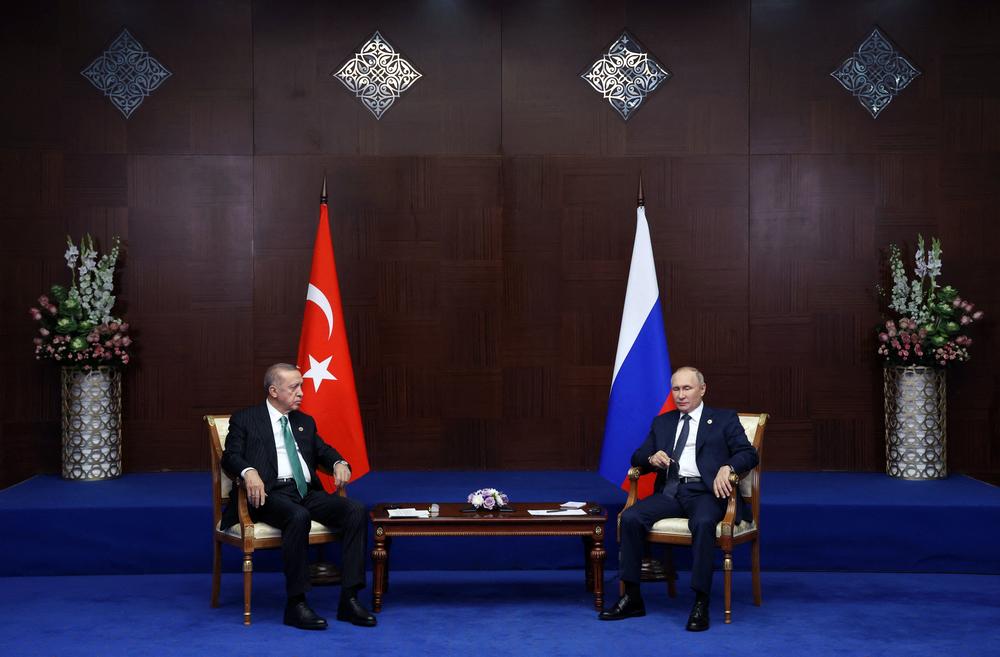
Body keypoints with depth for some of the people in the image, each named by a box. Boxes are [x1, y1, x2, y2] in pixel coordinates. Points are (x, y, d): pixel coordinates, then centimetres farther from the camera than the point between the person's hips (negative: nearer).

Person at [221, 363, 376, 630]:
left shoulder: (305, 422, 25)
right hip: (272, 493, -5)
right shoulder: (245, 419, 9)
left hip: (308, 492, 5)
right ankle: (296, 604, -30)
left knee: (356, 510, -21)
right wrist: (249, 472, -24)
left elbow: (324, 451, 24)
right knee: (298, 516, -39)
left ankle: (349, 599, -22)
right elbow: (230, 456, -1)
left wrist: (339, 463, -1)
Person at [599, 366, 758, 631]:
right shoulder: (662, 422, 22)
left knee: (703, 523, -38)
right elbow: (637, 457, 20)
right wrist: (651, 458, -5)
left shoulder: (724, 420, 11)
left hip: (705, 492, -4)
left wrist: (727, 467, -20)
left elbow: (749, 453, 1)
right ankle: (632, 598, -14)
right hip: (670, 491, 4)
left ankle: (701, 604, -31)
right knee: (630, 517, -22)